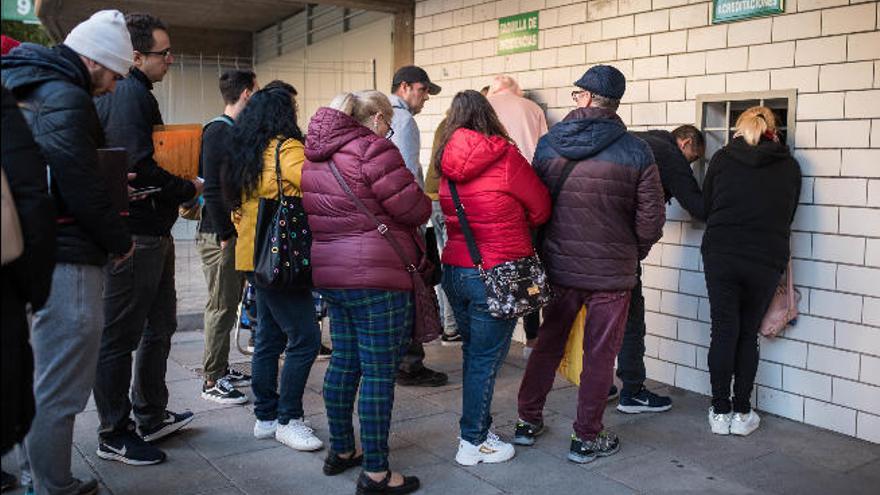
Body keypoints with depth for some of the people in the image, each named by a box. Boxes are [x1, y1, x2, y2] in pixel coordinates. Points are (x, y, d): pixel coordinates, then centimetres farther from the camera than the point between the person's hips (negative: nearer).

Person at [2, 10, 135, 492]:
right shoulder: (65, 100, -16)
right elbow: (83, 190, -19)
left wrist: (109, 181, 15)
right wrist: (120, 241, -5)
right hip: (67, 260, -10)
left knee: (40, 374, 20)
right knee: (59, 387, -1)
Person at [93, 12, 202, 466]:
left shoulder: (131, 92, 16)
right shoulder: (129, 94, -16)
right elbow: (139, 168, -25)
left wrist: (176, 190, 11)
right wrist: (188, 189, -11)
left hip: (151, 233, 11)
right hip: (134, 235, -11)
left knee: (159, 326, 20)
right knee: (120, 337, 1)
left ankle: (152, 417, 32)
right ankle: (114, 436, 13)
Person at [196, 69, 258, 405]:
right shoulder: (217, 132, -13)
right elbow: (212, 188, -19)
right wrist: (225, 235, -20)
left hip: (238, 232, 9)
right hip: (219, 235, -9)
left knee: (229, 304, 15)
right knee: (220, 307, -4)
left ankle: (222, 368, 26)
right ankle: (212, 382, 4)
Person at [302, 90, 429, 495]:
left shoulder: (315, 155, 12)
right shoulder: (374, 149, -13)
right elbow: (414, 209, -12)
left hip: (330, 273, 9)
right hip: (376, 277, -9)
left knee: (344, 362, 18)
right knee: (379, 374, -2)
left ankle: (341, 451, 30)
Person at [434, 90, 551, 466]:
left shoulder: (447, 166, 4)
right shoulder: (505, 157, -11)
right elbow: (540, 210, -2)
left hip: (455, 270, 6)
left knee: (473, 353, 18)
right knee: (486, 359, 4)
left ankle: (480, 429, 29)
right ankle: (473, 443, 14)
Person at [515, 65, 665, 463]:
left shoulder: (547, 144, -3)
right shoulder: (635, 151, -10)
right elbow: (651, 219, -8)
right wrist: (633, 254, 10)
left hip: (558, 266, 3)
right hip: (612, 272, -3)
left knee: (548, 343, 19)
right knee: (599, 354, 9)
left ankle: (528, 420, 29)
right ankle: (587, 437, 19)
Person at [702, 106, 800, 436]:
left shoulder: (722, 158, 3)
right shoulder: (789, 166, 5)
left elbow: (705, 207, 8)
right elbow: (789, 216, 12)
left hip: (721, 255, 0)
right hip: (767, 260, 1)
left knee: (723, 331, 7)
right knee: (748, 335, 11)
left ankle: (720, 412, 12)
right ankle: (742, 414, 14)